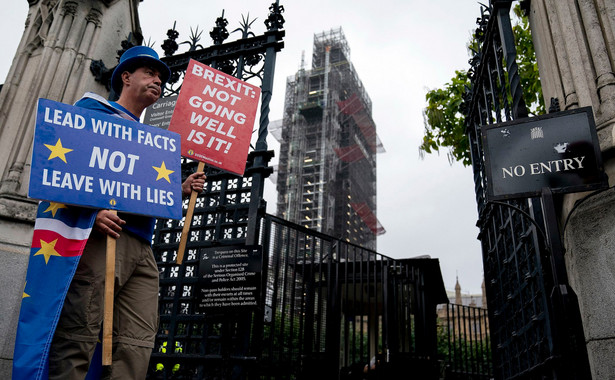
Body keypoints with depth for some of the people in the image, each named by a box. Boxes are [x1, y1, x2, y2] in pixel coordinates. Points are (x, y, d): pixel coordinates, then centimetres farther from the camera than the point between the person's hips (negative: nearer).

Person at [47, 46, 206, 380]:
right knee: (75, 342, -11)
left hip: (141, 248, 8)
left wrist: (182, 190, 16)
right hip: (102, 235, -7)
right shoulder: (94, 109, 11)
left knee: (137, 346, -2)